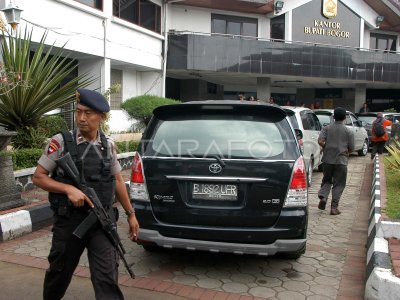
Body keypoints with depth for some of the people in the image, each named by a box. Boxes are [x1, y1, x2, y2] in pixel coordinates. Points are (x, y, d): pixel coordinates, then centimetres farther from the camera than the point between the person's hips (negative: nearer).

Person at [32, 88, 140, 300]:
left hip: (102, 221, 1)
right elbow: (38, 177, -3)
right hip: (69, 221, -1)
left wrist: (130, 214, 14)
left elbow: (118, 182, 13)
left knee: (107, 279, -4)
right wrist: (69, 189, -19)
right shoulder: (60, 142, -7)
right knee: (59, 273, 19)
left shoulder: (109, 146, 3)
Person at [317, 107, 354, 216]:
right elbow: (351, 148, 0)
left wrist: (326, 148, 7)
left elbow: (320, 141, -11)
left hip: (327, 159, 2)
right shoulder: (348, 132, 0)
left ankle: (323, 196, -6)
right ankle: (334, 207, 4)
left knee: (326, 180, 18)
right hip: (341, 161, -1)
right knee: (338, 184, 7)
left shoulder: (326, 128, 2)